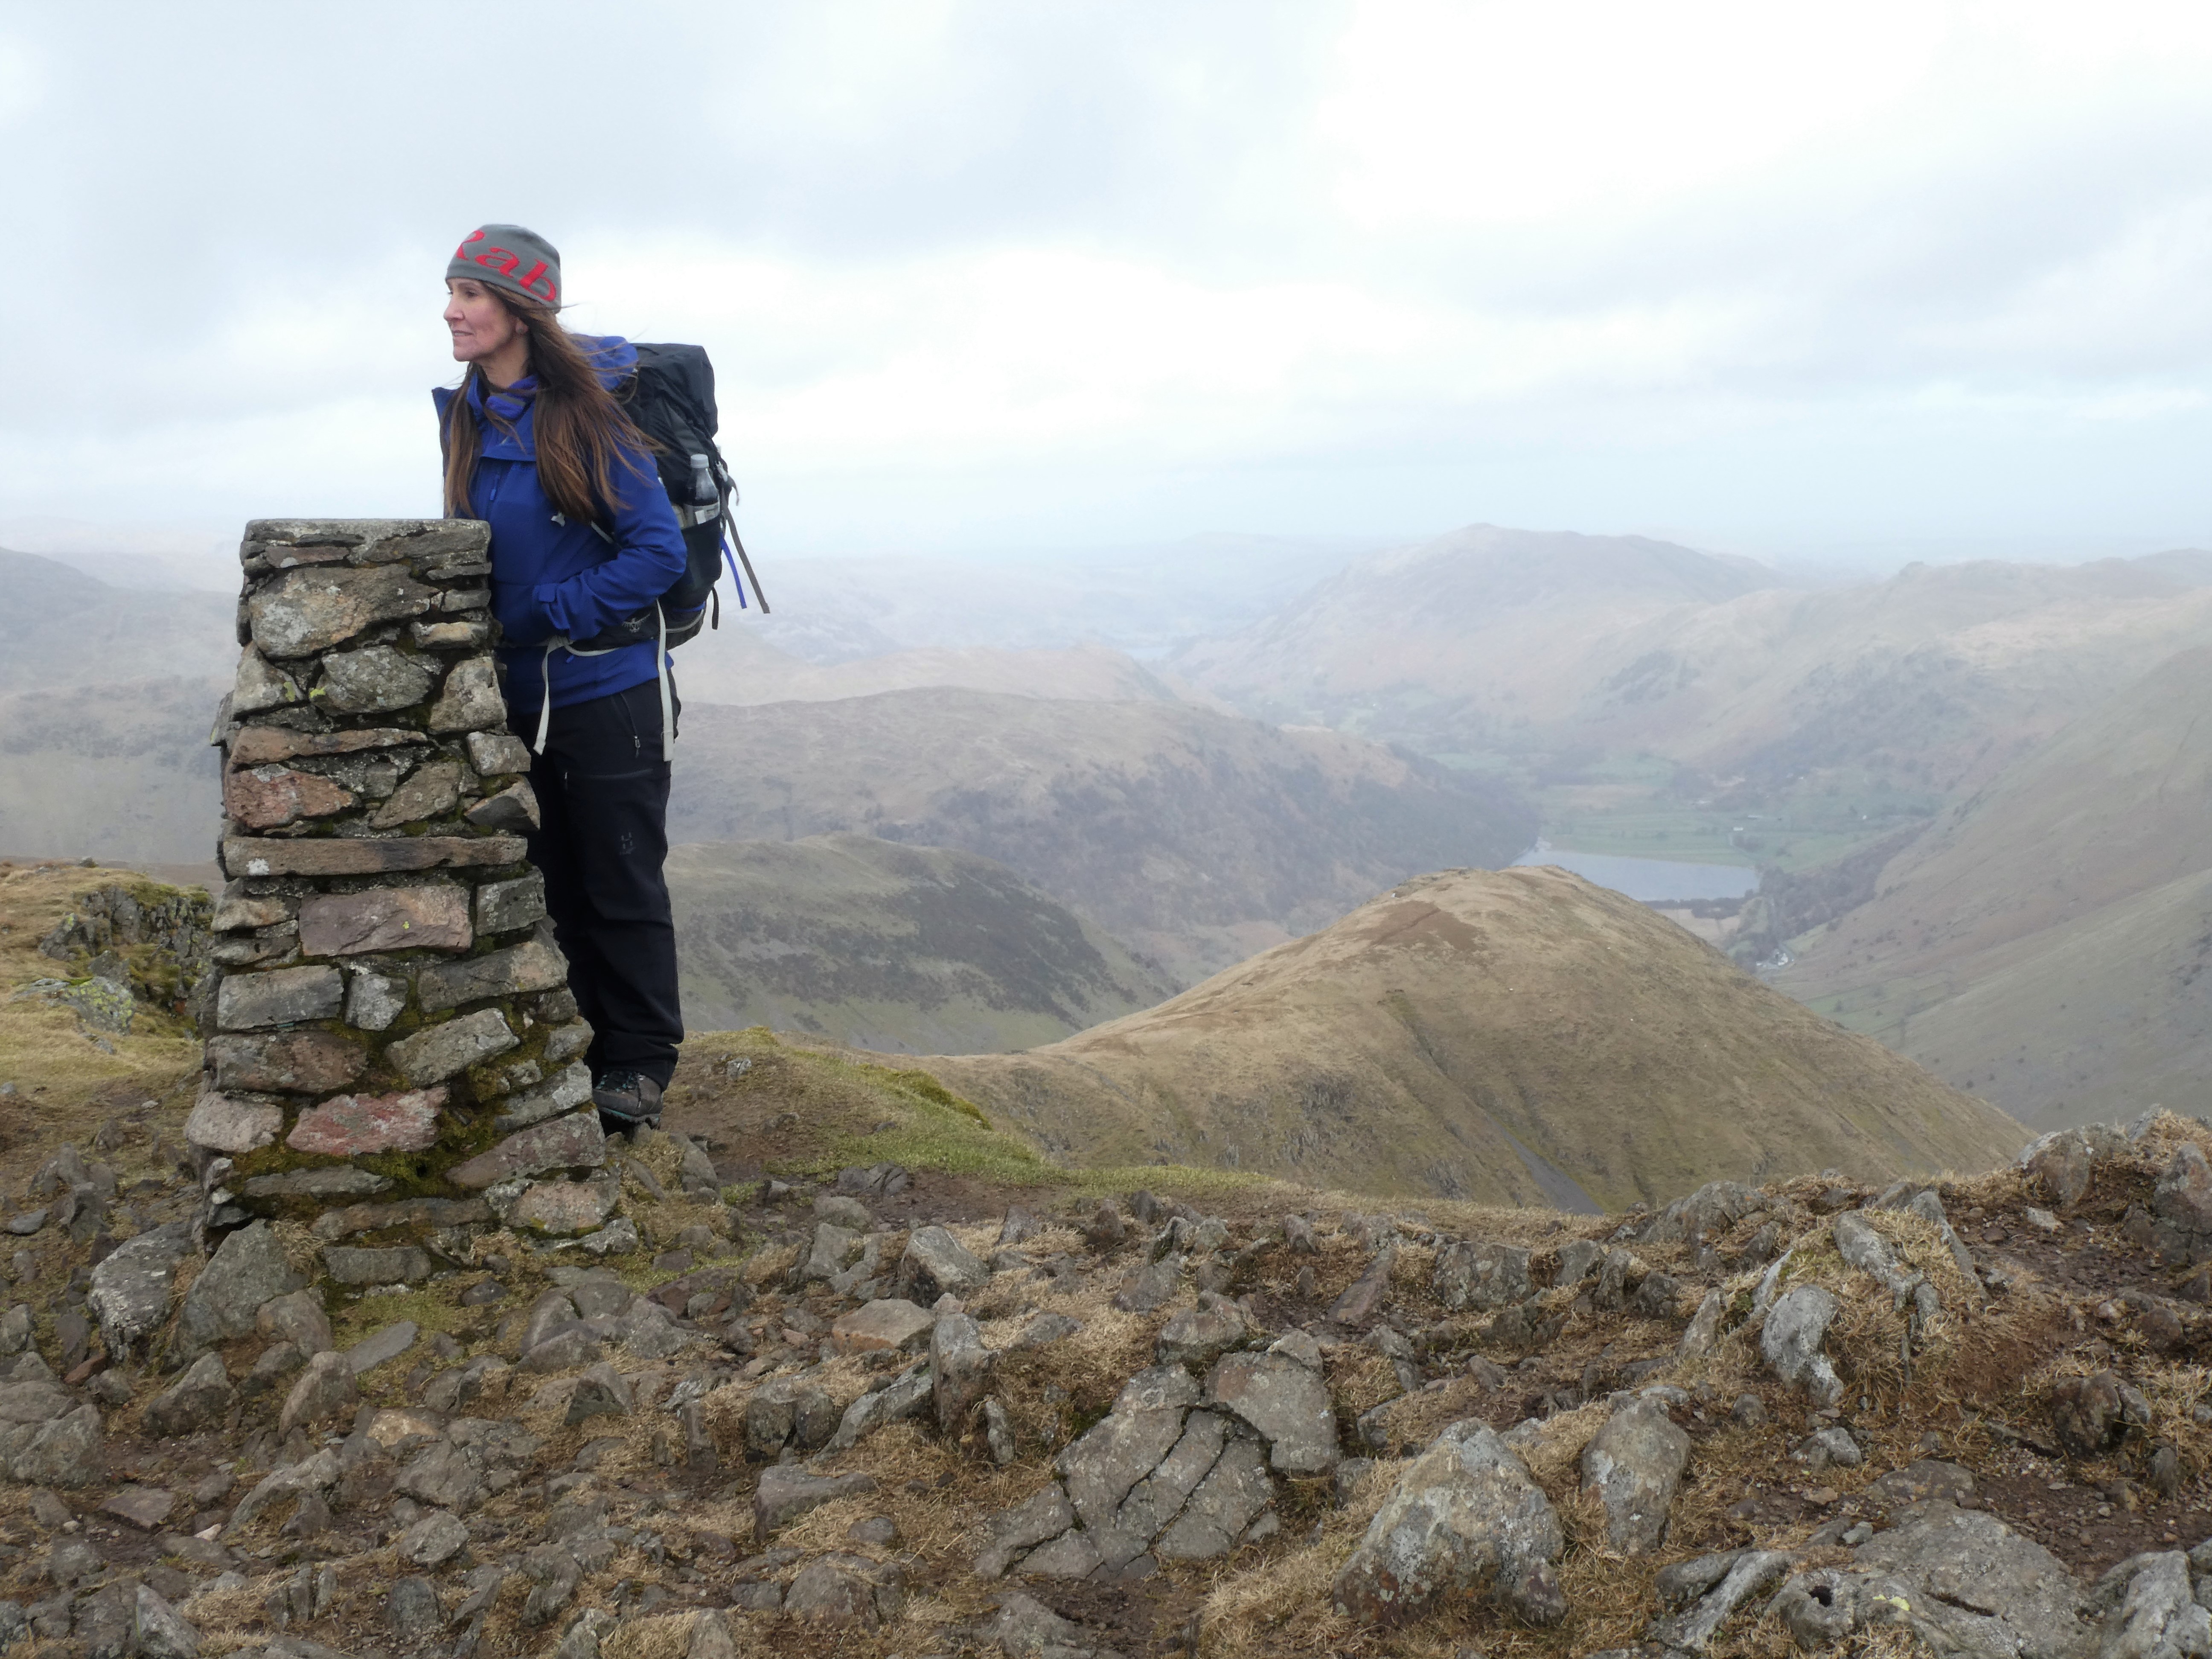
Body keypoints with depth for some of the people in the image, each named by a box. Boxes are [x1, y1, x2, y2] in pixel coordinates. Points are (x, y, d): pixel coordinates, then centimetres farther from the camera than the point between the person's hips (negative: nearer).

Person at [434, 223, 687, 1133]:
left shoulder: (586, 414, -13)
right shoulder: (464, 417, 7)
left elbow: (660, 551, -16)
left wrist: (553, 612, -18)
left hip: (609, 691, -7)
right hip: (519, 697, 7)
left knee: (623, 881, 2)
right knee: (556, 882, 14)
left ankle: (640, 1059, 14)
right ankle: (585, 1040, 27)